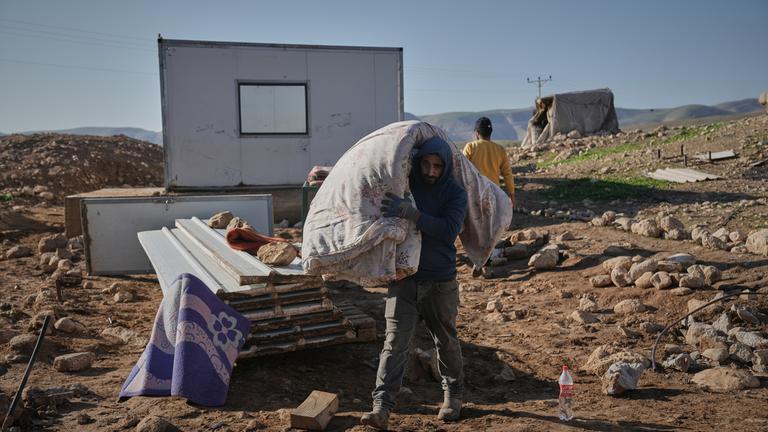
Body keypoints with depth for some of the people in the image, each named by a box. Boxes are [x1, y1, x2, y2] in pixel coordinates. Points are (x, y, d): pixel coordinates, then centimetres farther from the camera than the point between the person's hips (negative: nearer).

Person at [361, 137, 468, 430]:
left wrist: (411, 213, -35)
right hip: (404, 279, 1)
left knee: (446, 342, 14)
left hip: (441, 282, -1)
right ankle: (381, 408, -4)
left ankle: (452, 397, 34)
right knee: (395, 342, -5)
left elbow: (449, 230, -24)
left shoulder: (455, 193, -6)